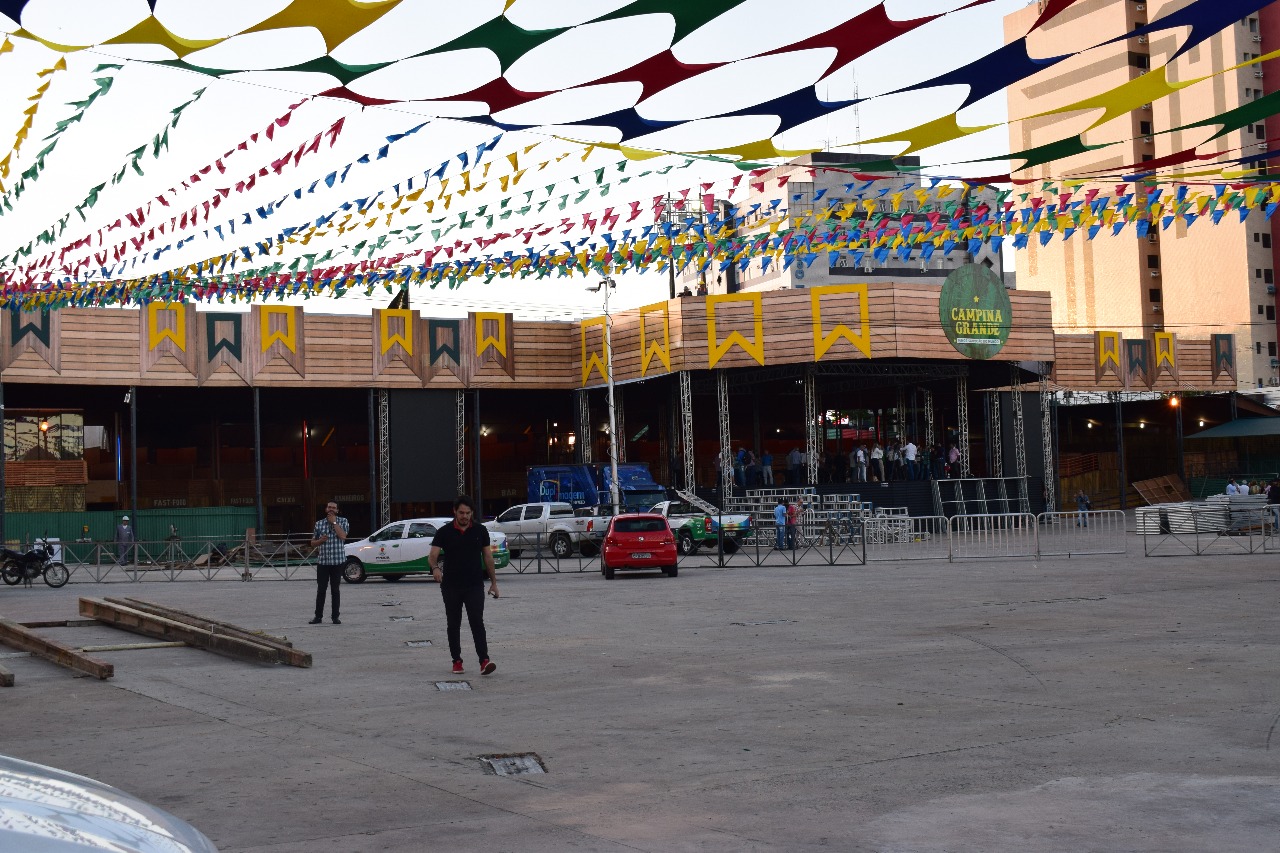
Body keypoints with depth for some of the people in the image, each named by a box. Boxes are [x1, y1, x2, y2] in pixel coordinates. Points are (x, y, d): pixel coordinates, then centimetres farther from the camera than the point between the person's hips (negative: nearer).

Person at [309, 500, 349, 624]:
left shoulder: (343, 521, 3)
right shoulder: (319, 523, 9)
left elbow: (343, 536, -14)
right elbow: (313, 543, 14)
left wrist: (334, 522, -10)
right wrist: (321, 540, -7)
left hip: (337, 561, -2)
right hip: (322, 561, 2)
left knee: (335, 590, 3)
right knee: (321, 590, 1)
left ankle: (335, 617, 8)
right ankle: (318, 616, 6)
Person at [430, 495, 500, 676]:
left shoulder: (480, 531, 3)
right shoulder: (444, 532, -1)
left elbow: (488, 557, 9)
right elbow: (432, 555, -8)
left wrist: (493, 582, 8)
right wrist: (435, 568, -31)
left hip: (475, 585, -1)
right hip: (451, 586, 1)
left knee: (477, 622, -12)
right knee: (453, 625, 7)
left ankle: (484, 660, -19)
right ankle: (457, 661, 16)